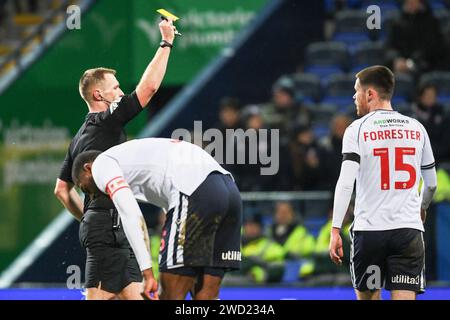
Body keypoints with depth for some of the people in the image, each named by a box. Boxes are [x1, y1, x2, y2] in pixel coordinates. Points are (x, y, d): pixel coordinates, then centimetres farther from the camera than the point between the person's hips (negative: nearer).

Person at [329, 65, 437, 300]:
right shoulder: (416, 128, 9)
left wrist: (335, 230, -12)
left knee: (367, 296, 14)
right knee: (405, 297, -5)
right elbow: (431, 183, 18)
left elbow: (345, 183, -12)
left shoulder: (357, 129, -2)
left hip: (369, 229, -2)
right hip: (409, 228, 2)